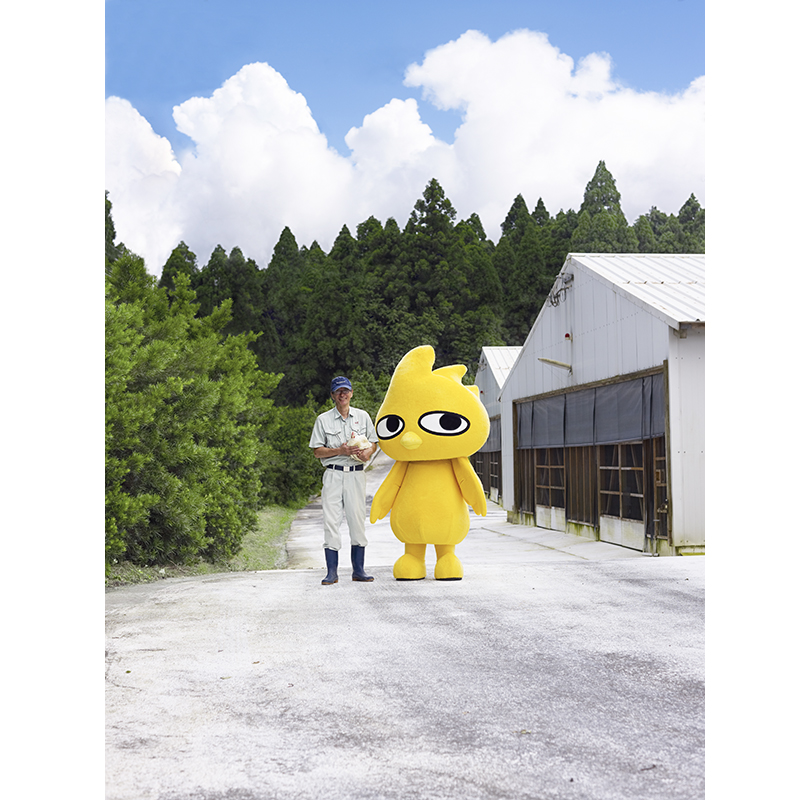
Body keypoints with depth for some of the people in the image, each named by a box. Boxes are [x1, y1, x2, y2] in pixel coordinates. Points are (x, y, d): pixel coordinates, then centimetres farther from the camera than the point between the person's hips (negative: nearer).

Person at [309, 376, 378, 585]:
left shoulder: (362, 416, 11)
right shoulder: (323, 419, 5)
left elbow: (373, 443, 15)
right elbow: (317, 451, 3)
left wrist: (366, 453, -8)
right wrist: (340, 451, -12)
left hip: (356, 474, 1)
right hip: (333, 474, -1)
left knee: (358, 520, 0)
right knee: (331, 521, -6)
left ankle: (358, 570, 8)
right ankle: (331, 571, -2)